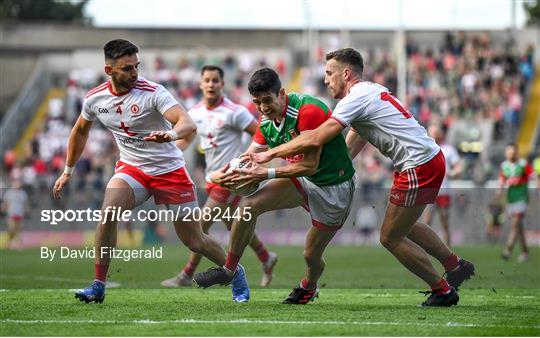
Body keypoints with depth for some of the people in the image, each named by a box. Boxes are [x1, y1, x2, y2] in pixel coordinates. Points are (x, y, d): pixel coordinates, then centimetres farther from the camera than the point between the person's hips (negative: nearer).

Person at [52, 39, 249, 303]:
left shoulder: (152, 93, -21)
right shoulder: (94, 98, -5)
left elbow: (188, 124, -33)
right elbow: (80, 131, 16)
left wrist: (171, 134, -55)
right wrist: (67, 171, 20)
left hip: (169, 170, -3)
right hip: (131, 169, 3)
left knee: (195, 242, 2)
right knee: (108, 212, -26)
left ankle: (235, 273, 31)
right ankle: (98, 286, -16)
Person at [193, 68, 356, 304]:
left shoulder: (309, 111, -29)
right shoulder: (266, 121, -4)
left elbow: (310, 165, -29)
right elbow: (249, 157, 2)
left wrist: (266, 174, -31)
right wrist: (223, 173, -21)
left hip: (334, 185, -7)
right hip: (301, 180, 7)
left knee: (311, 255, 0)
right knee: (249, 205, -13)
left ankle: (309, 287, 37)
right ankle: (228, 269, 0)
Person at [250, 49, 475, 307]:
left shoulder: (357, 99, -15)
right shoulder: (370, 91, 16)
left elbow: (316, 139, -21)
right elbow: (351, 146, 22)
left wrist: (270, 154, -13)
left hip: (419, 167, -10)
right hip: (430, 158, 10)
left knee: (390, 238, 1)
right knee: (404, 226, 25)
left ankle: (442, 290, 9)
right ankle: (456, 266, 34)